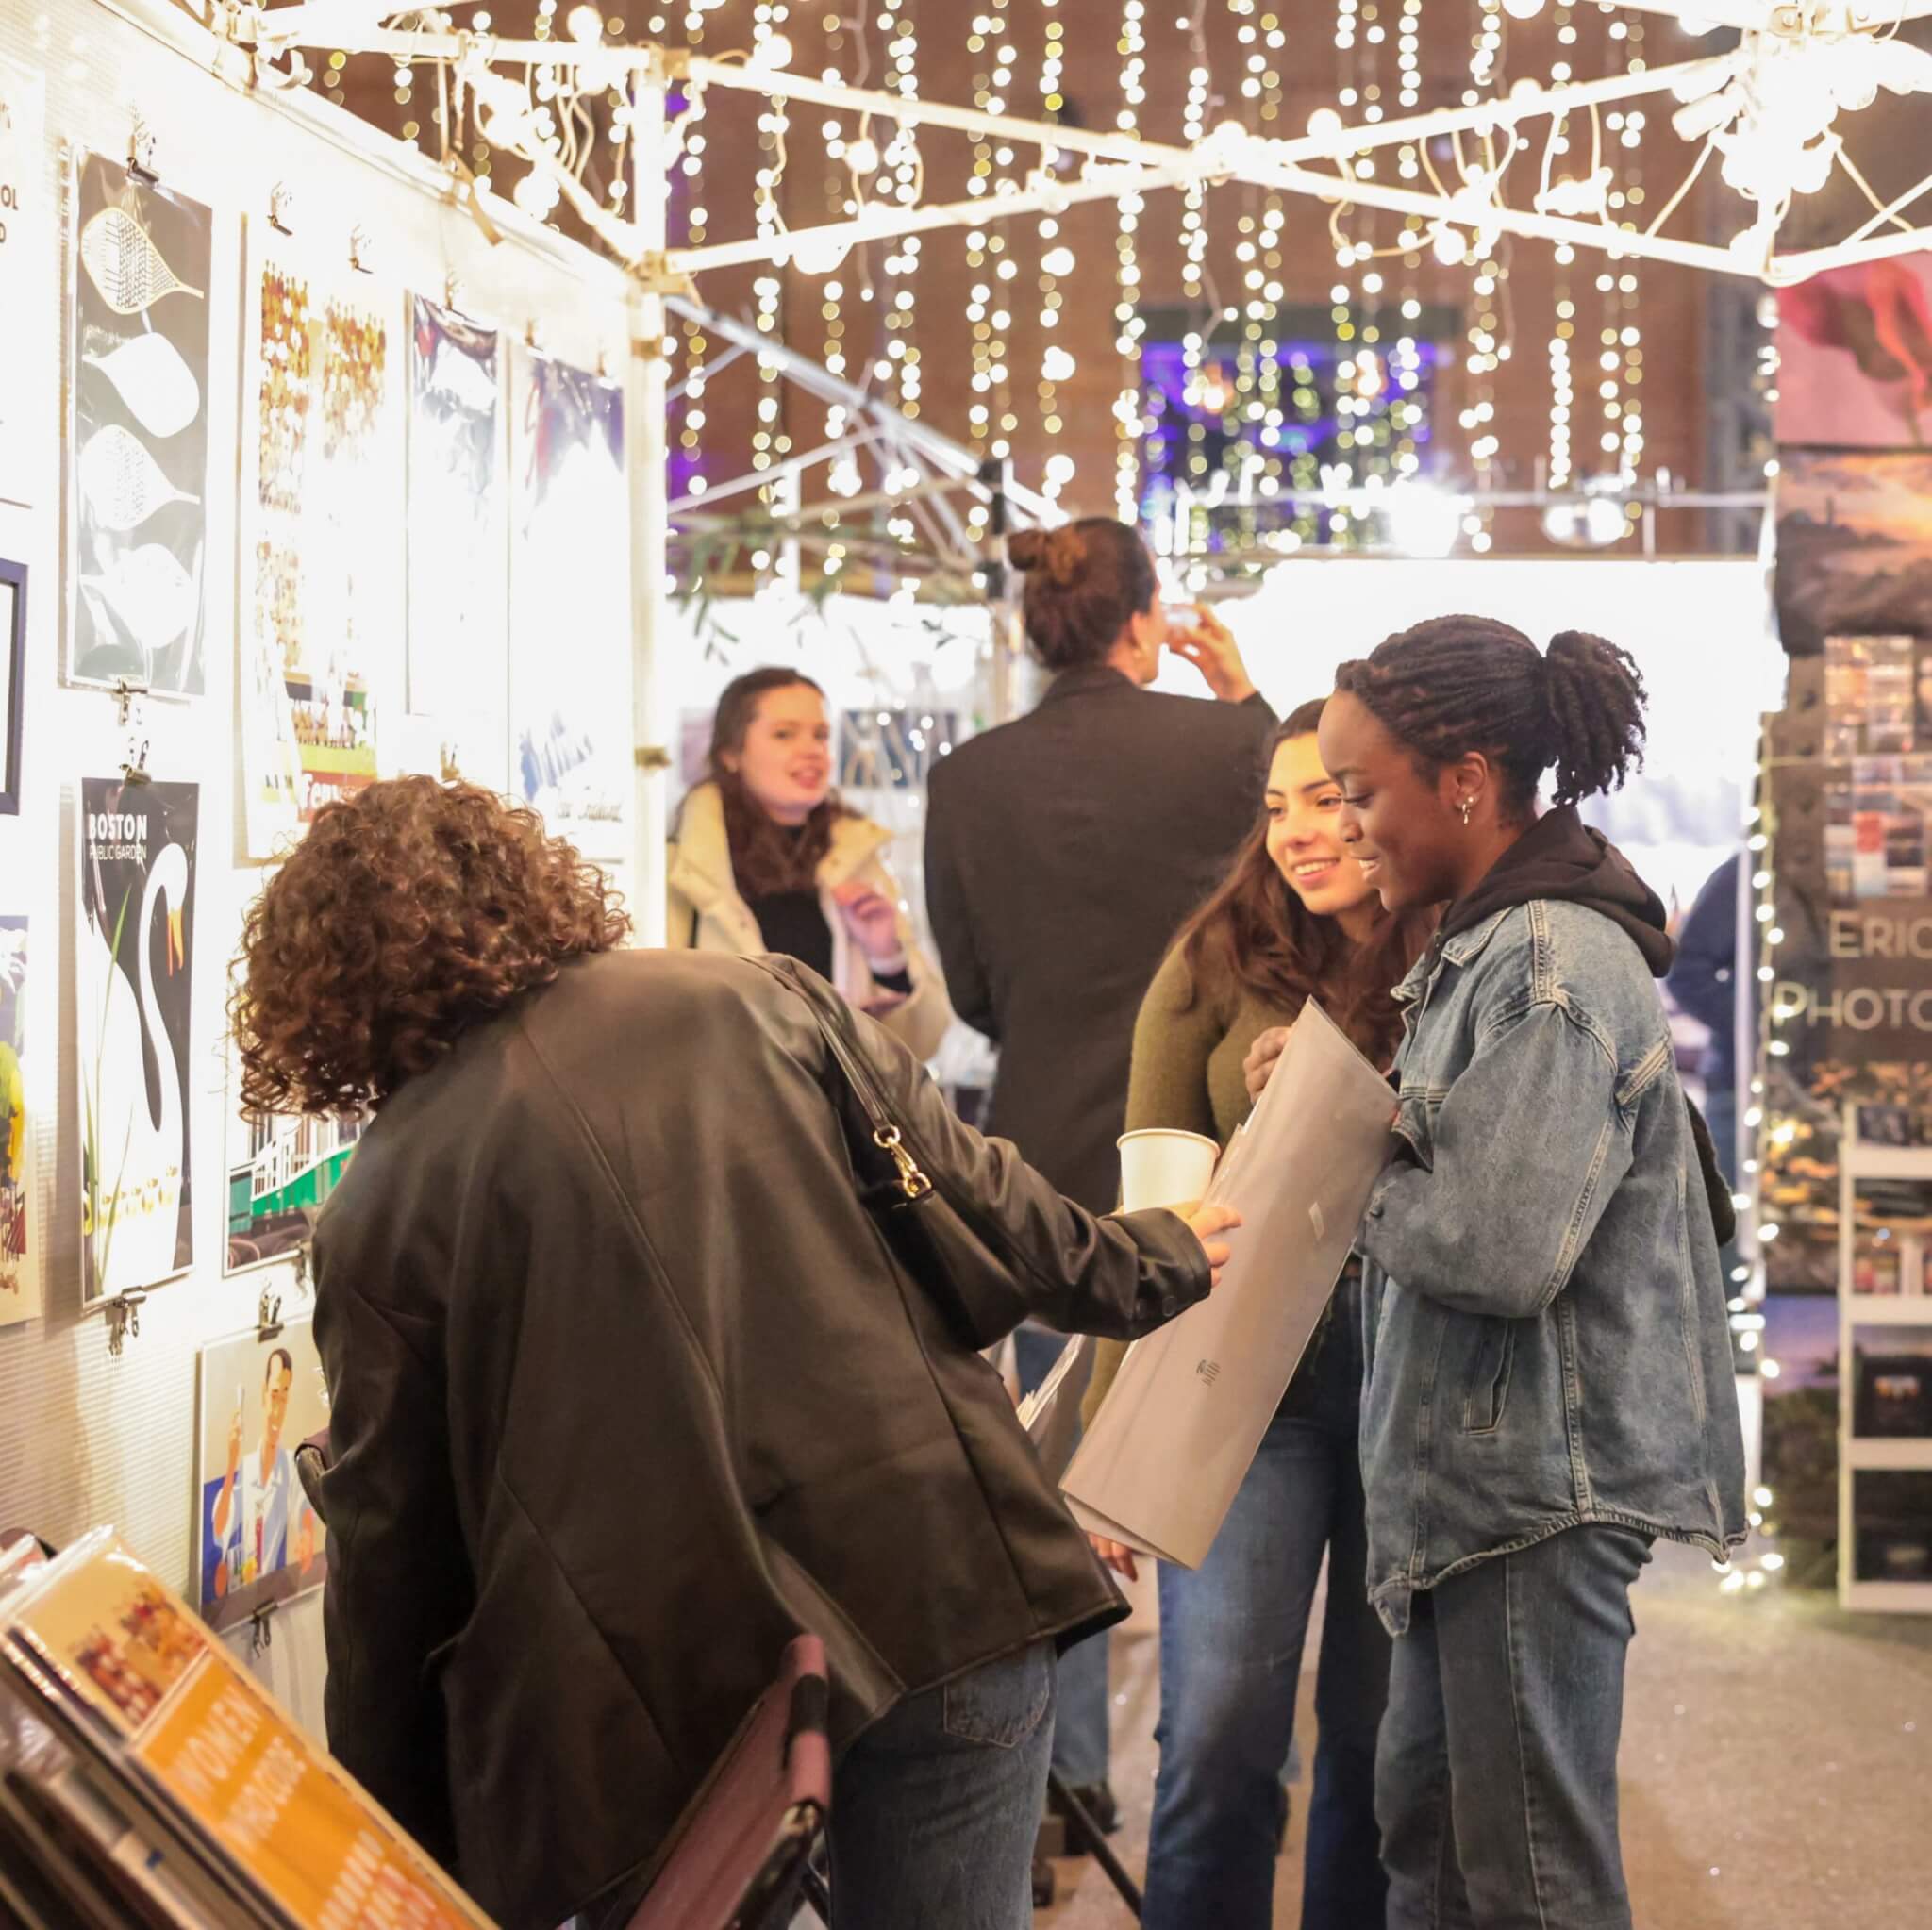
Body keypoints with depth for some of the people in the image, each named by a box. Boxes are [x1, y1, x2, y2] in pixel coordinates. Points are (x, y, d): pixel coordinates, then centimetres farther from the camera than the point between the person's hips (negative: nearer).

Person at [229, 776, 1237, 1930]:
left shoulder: (382, 1209, 2)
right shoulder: (759, 1002, 6)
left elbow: (393, 1545, 4)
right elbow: (969, 1191, 10)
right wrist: (1143, 1270, 30)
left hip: (665, 1682, -2)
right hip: (945, 1577, 2)